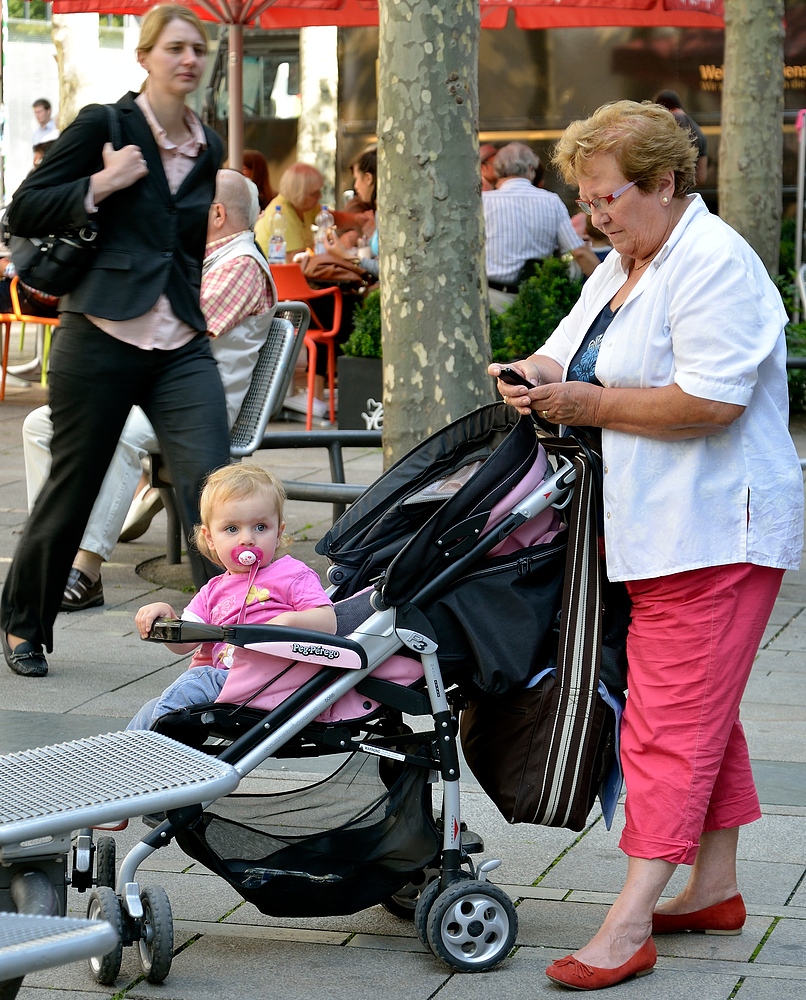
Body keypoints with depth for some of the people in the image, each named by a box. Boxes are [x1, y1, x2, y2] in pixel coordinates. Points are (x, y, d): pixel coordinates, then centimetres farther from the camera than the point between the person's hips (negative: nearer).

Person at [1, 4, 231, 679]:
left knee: (212, 484, -12)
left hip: (182, 346, 4)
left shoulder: (207, 147, 13)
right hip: (102, 338, -4)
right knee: (72, 488, 8)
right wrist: (101, 185, -15)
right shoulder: (105, 126, -3)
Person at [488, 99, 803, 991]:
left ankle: (630, 925, -10)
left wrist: (589, 403, -17)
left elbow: (711, 400, -24)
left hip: (714, 533, -10)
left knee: (671, 718, -10)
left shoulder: (715, 264, -15)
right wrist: (537, 375, -7)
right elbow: (568, 353, 17)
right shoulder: (622, 267, 18)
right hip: (656, 530, 10)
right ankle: (714, 887, 26)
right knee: (700, 713, 16)